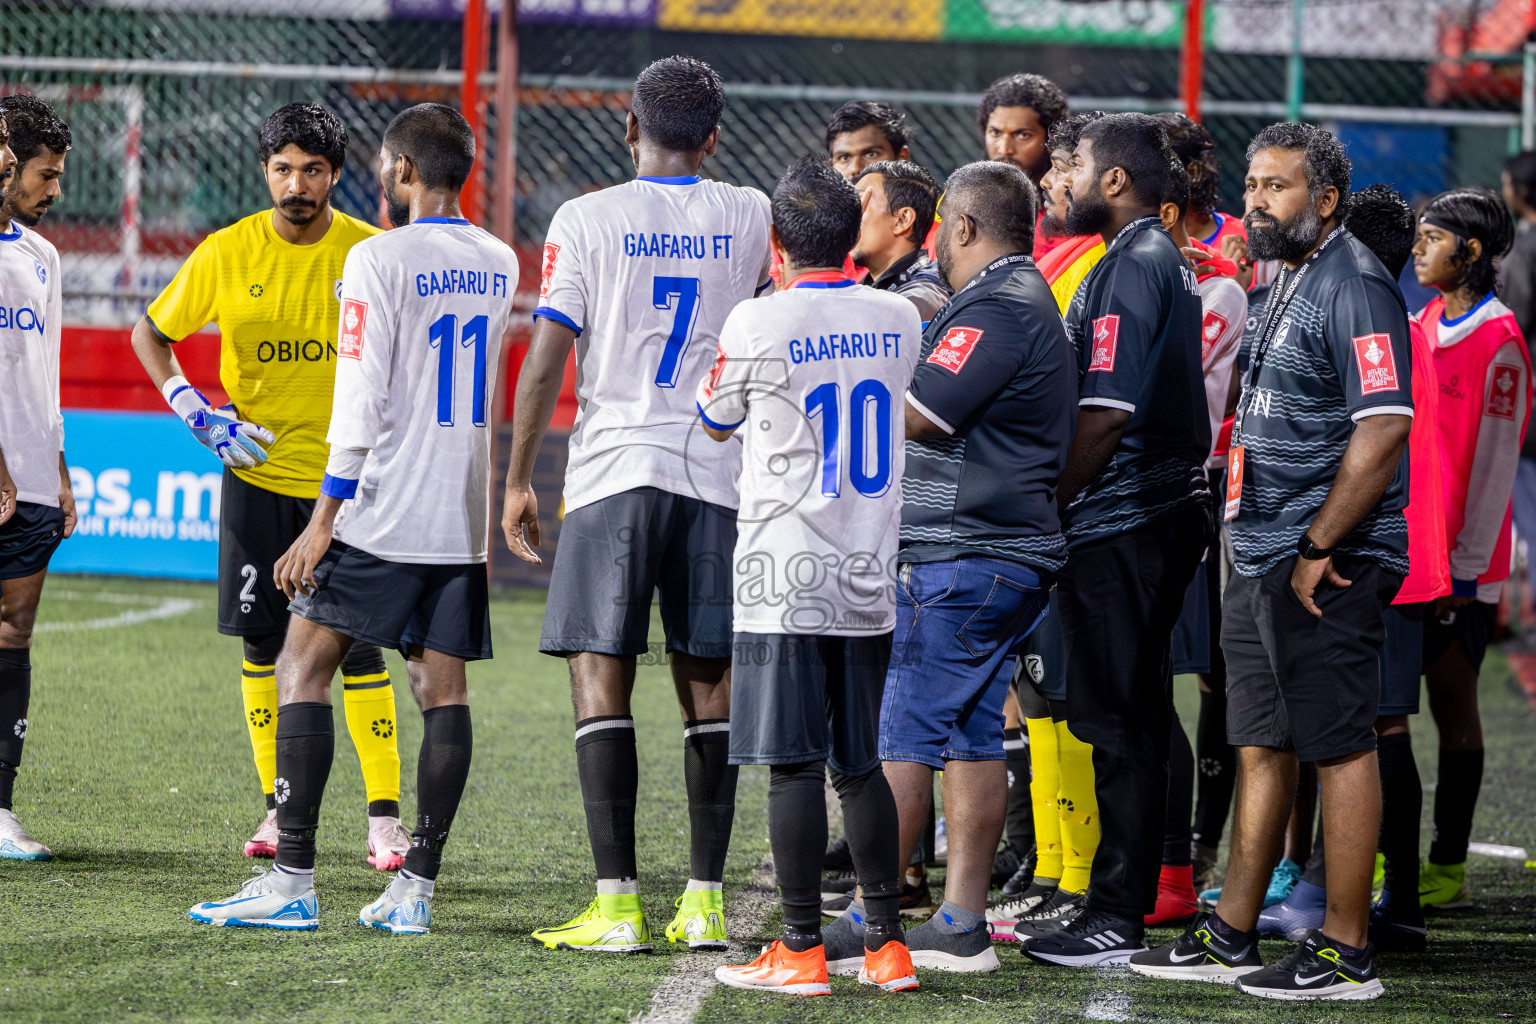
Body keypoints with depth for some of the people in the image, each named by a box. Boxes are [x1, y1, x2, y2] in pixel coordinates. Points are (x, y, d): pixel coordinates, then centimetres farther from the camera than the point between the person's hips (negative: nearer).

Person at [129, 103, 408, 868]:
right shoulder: (225, 254, -3)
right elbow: (150, 333, 10)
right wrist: (194, 411, -3)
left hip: (347, 479, -2)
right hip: (256, 473, 2)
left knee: (357, 645, -7)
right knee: (262, 642, 4)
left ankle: (385, 815, -3)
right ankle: (280, 806, 16)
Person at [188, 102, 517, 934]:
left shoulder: (380, 258, -10)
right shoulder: (498, 264, 10)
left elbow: (360, 404, -15)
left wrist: (323, 520, -11)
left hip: (383, 514, -6)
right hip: (464, 521, 6)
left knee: (302, 671, 1)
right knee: (443, 692, 5)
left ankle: (292, 882, -5)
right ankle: (415, 888, 3)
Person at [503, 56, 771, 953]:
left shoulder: (588, 219, -2)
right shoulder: (749, 216, 7)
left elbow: (546, 360, -5)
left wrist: (517, 481, 3)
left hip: (615, 472, -3)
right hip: (719, 474, 3)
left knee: (602, 680, -1)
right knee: (710, 688, 8)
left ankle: (618, 905, -7)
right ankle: (705, 901, 7)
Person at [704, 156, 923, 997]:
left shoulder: (756, 325, -10)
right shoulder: (899, 320, 4)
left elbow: (716, 423, 7)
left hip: (785, 580, -5)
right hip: (869, 579, 5)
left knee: (793, 767, -2)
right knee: (860, 763, 12)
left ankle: (802, 950, 0)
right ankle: (885, 944, 12)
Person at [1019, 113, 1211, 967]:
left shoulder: (1129, 269, -15)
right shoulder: (1171, 261, 16)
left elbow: (1106, 413, -21)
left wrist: (1046, 505, -13)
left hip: (1119, 523, -10)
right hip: (1170, 511, 10)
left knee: (1117, 720, -7)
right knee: (1136, 714, 13)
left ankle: (1117, 920, -5)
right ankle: (1121, 902, 18)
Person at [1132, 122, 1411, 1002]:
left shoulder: (1355, 286, -14)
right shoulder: (1290, 284, 17)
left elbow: (1383, 432, -22)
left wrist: (1320, 550, -19)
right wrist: (1257, 542, 18)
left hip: (1326, 566, -10)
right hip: (1263, 560, 10)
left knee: (1341, 747, -5)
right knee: (1262, 746, 14)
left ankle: (1346, 953, -1)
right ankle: (1232, 937, 20)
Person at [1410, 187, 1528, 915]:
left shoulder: (1497, 341, -11)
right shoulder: (1425, 325, 12)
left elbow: (1495, 462, -13)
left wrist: (1466, 563, -14)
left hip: (1460, 561, -7)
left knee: (1451, 701, -1)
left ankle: (1448, 868, 5)